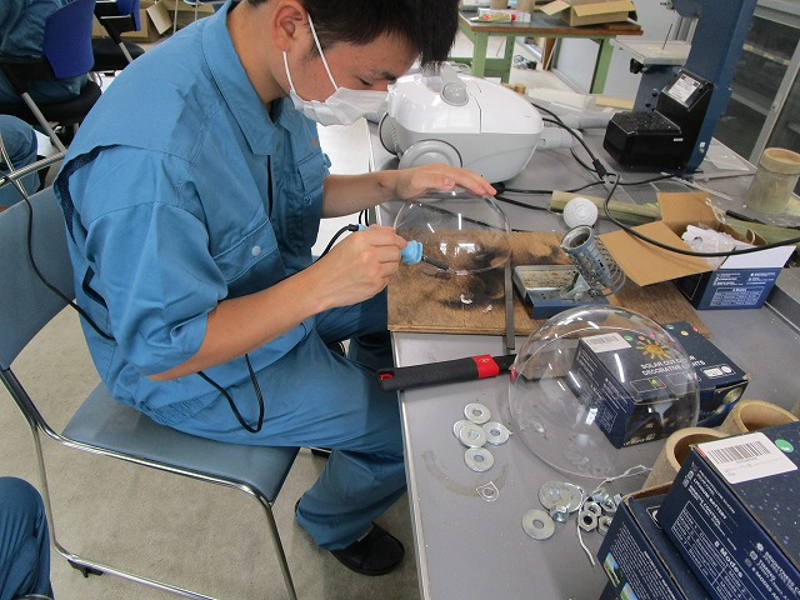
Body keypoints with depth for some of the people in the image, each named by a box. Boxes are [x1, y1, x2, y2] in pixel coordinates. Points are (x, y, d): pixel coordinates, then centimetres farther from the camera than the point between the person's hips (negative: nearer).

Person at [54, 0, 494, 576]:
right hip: (198, 372, -7)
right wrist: (321, 284, -34)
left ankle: (345, 424, 42)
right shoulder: (150, 159, -38)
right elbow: (162, 353, -28)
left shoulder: (276, 70, -12)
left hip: (275, 290, 8)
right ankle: (334, 523, 31)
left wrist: (394, 184, -11)